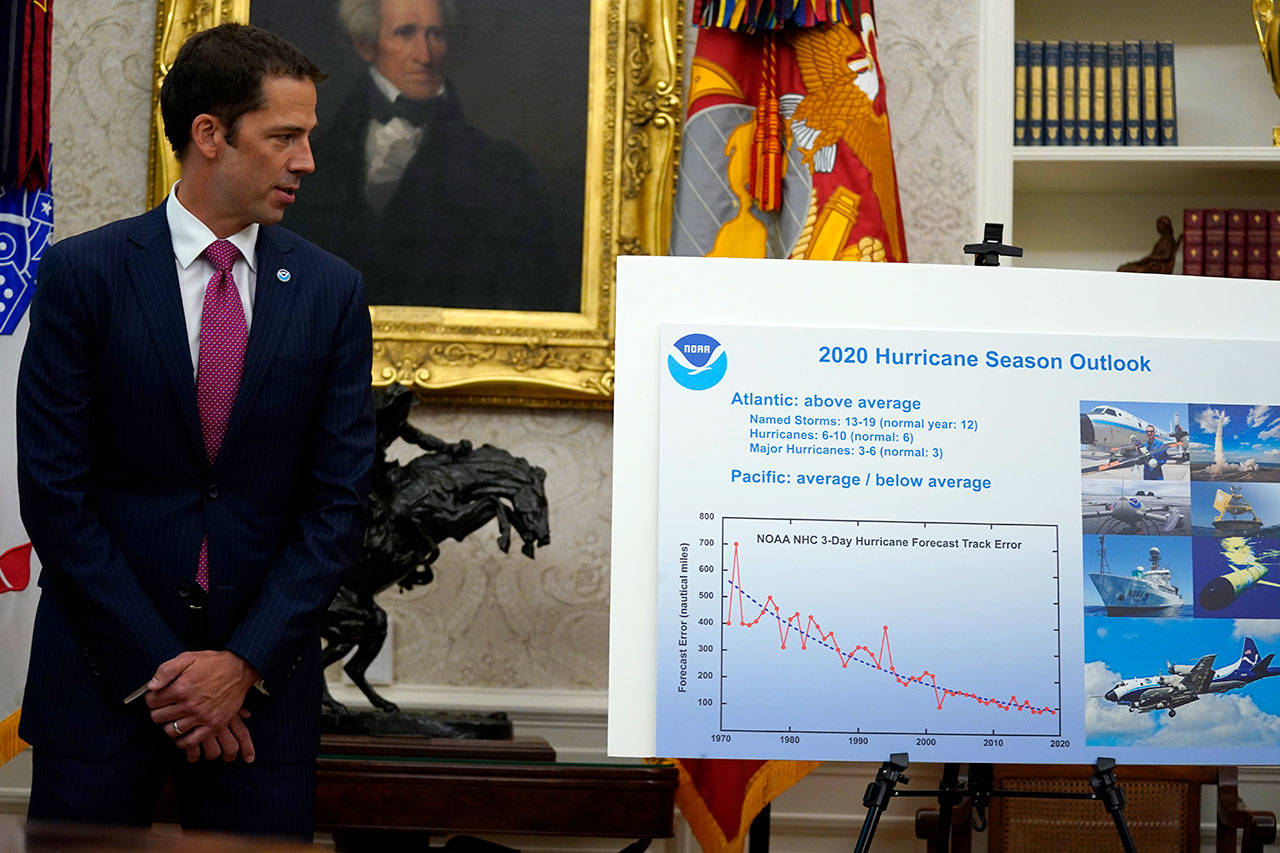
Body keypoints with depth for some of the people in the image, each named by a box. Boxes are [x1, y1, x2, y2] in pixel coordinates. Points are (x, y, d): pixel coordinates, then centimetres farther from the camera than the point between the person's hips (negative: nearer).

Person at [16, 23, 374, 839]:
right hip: (104, 667, -1)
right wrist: (156, 667, -10)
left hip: (264, 673, 2)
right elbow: (54, 492, -6)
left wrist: (244, 663, -8)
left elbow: (341, 502, 1)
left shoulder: (333, 291, 3)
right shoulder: (81, 274, -3)